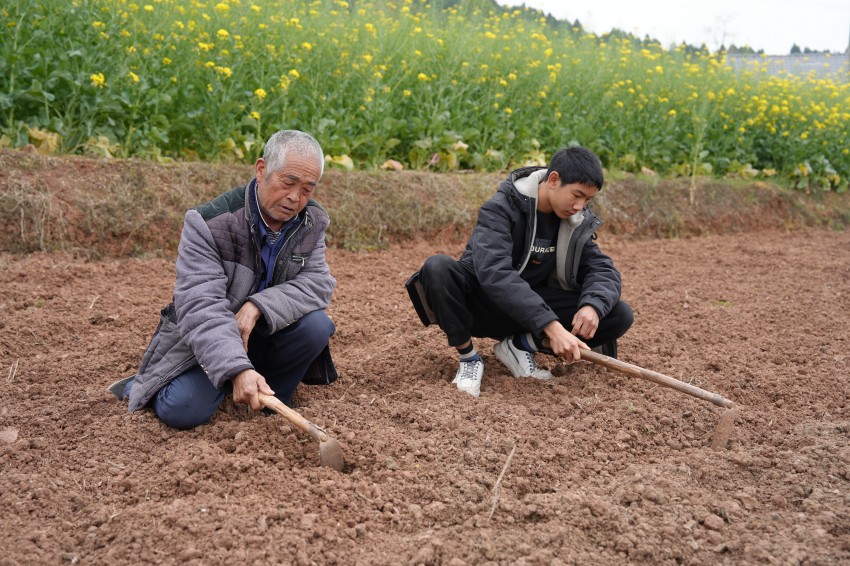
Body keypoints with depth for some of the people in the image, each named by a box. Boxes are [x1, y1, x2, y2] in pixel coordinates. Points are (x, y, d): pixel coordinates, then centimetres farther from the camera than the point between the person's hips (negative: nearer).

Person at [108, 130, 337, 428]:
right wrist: (237, 369, -48)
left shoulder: (312, 222, -8)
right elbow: (201, 309, -33)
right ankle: (142, 386, 11)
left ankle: (270, 398, 0)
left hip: (261, 333, 4)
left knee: (316, 325, -25)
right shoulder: (210, 223, -25)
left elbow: (318, 282, -17)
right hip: (205, 341, -4)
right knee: (183, 411, -26)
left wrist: (258, 307, -34)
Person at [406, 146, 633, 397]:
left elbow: (602, 269, -4)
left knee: (620, 316, -14)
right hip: (480, 303, -4)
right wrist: (551, 326, -44)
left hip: (531, 306, 4)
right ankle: (468, 356, -16)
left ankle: (520, 345, -7)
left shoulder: (577, 222, -3)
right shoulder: (500, 208, -21)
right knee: (437, 267, -36)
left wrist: (594, 306, -30)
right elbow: (494, 272, -35)